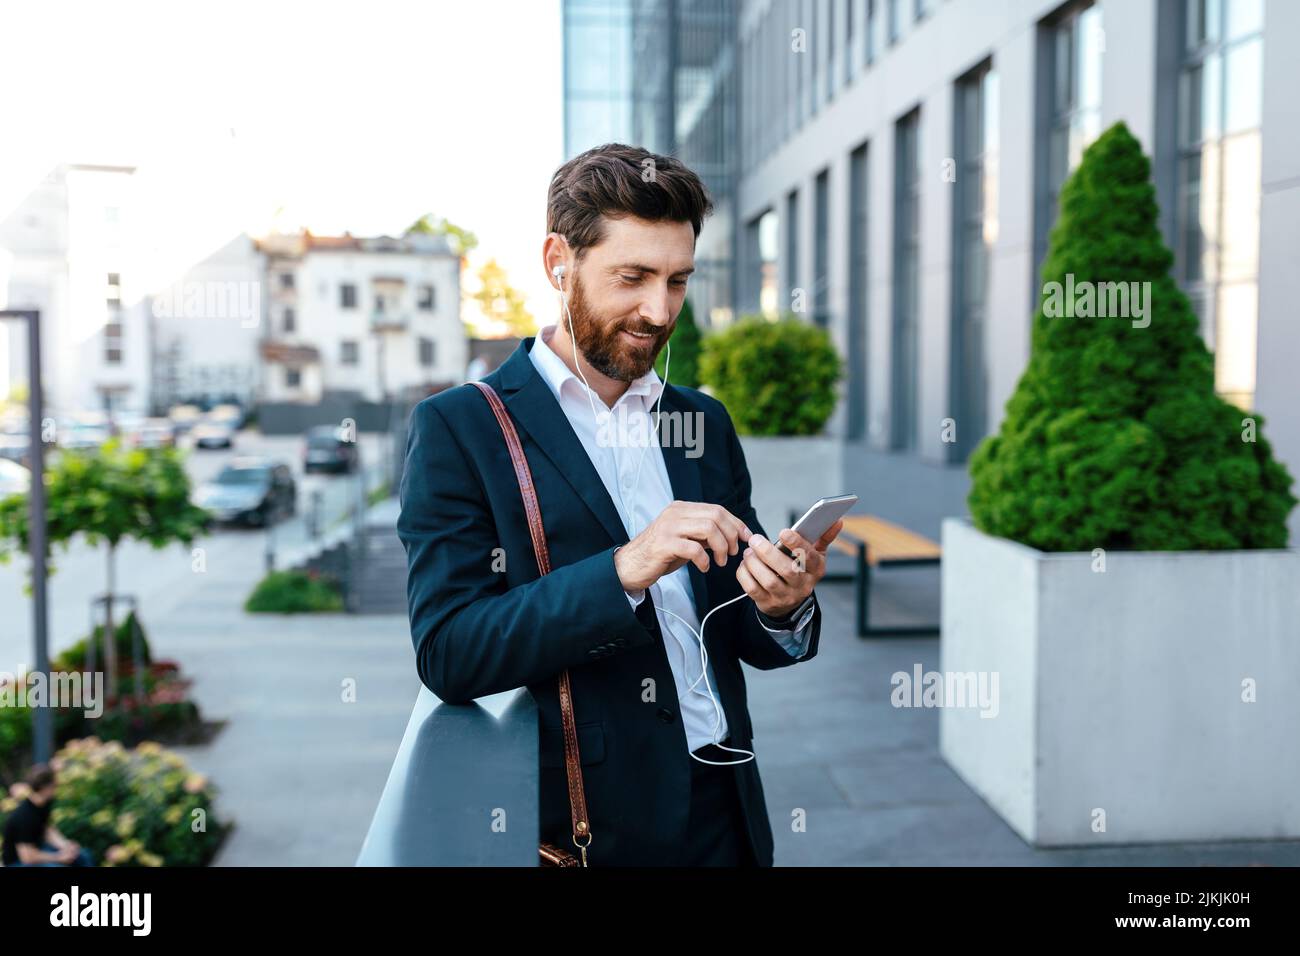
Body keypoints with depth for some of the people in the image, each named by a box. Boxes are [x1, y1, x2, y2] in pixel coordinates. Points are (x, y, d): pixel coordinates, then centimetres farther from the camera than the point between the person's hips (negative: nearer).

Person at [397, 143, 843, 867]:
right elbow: (447, 655, -16)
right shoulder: (457, 428, -8)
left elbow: (749, 640, 8)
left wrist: (784, 605, -14)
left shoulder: (705, 423, 7)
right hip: (588, 830, -4)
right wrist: (622, 571, -27)